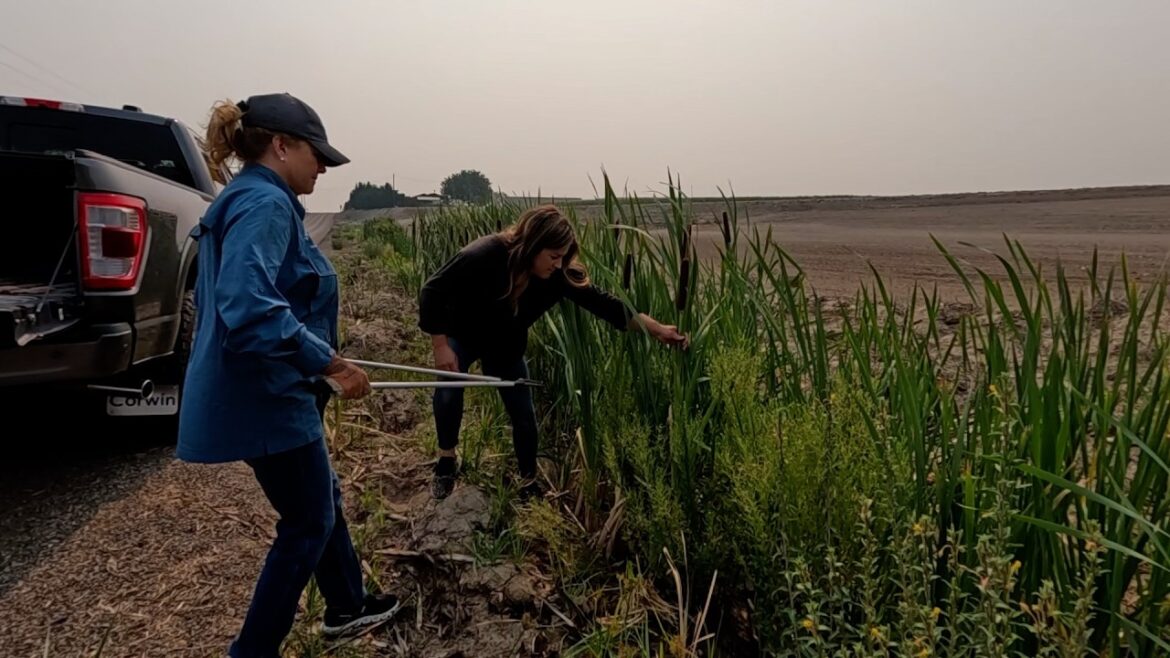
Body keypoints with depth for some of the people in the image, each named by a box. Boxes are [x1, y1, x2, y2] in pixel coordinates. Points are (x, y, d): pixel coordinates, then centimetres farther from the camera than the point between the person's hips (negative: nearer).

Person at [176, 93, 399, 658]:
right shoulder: (265, 202, -18)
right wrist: (330, 362, -27)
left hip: (266, 389, 11)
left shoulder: (248, 199, 14)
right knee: (308, 523, 5)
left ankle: (347, 606, 42)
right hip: (267, 396, -11)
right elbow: (250, 306, -33)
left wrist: (319, 359, 22)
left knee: (321, 499, 23)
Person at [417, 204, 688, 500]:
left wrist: (657, 329, -23)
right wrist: (441, 346, -28)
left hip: (506, 346, 3)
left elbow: (601, 302, -22)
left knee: (523, 412, 0)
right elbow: (433, 292, -27)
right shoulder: (481, 257, -37)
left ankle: (529, 482, 20)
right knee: (448, 394, -21)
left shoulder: (559, 275, -27)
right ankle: (446, 462, 7)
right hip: (461, 337, -2)